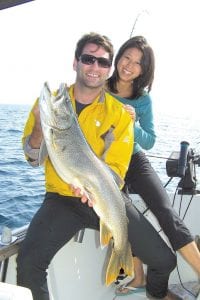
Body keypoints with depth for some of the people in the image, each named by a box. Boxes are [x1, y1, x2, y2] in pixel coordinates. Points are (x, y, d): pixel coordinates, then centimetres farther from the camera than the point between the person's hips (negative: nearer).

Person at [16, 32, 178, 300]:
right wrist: (40, 126, -20)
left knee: (164, 261, -3)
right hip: (62, 198, 0)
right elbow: (34, 159, 1)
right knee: (28, 264, -26)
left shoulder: (120, 113, -1)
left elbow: (117, 168, -2)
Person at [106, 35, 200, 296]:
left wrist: (131, 126, -20)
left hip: (135, 161, 1)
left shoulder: (143, 99, -2)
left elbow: (149, 141, -1)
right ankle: (139, 278, 16)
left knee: (167, 213, -14)